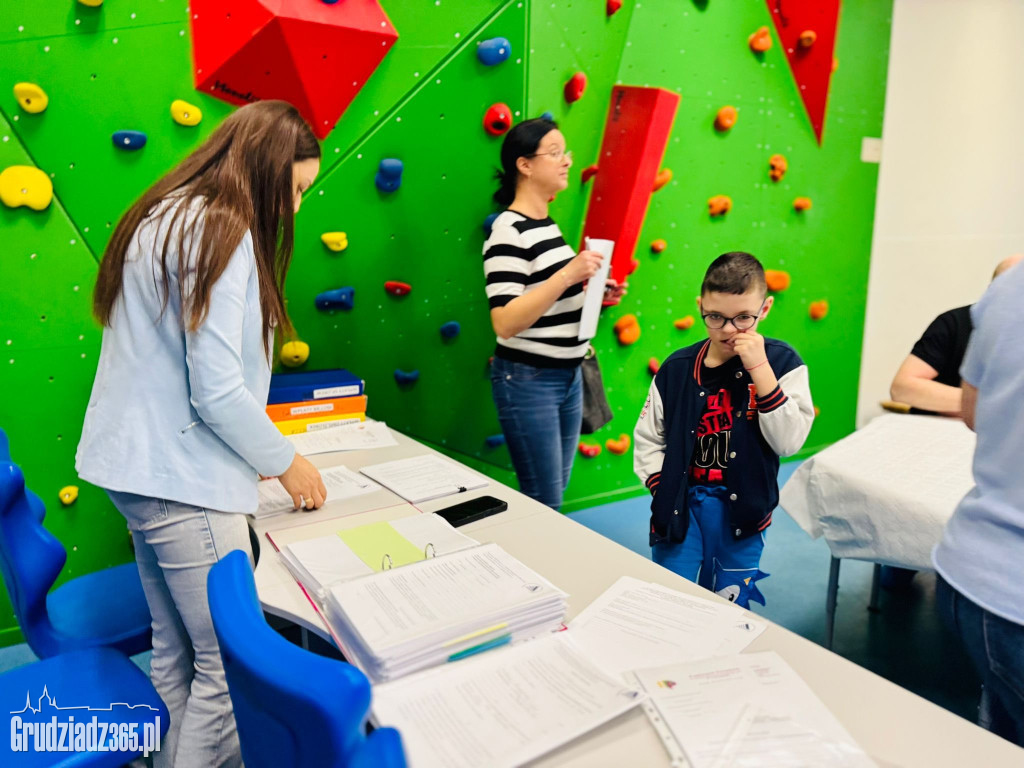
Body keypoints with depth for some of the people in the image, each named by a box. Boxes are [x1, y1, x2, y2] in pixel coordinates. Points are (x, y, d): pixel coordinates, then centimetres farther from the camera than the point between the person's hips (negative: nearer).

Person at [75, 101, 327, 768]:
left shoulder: (162, 220, 13)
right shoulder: (222, 236, -17)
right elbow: (217, 393, -21)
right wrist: (287, 463, -5)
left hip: (140, 464, 10)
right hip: (185, 483, -10)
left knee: (175, 656, 20)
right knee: (230, 667, 1)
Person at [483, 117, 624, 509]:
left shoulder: (547, 224, 12)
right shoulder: (509, 232, -15)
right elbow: (505, 323, -24)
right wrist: (567, 274, -28)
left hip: (568, 376, 9)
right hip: (528, 381, -9)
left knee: (555, 493, 16)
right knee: (545, 504, 1)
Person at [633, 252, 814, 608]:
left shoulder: (782, 362, -6)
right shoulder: (676, 369, -2)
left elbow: (789, 440, -18)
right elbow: (647, 438, 7)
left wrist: (760, 369, -22)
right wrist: (663, 485, -6)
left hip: (742, 509, 0)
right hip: (679, 506, 1)